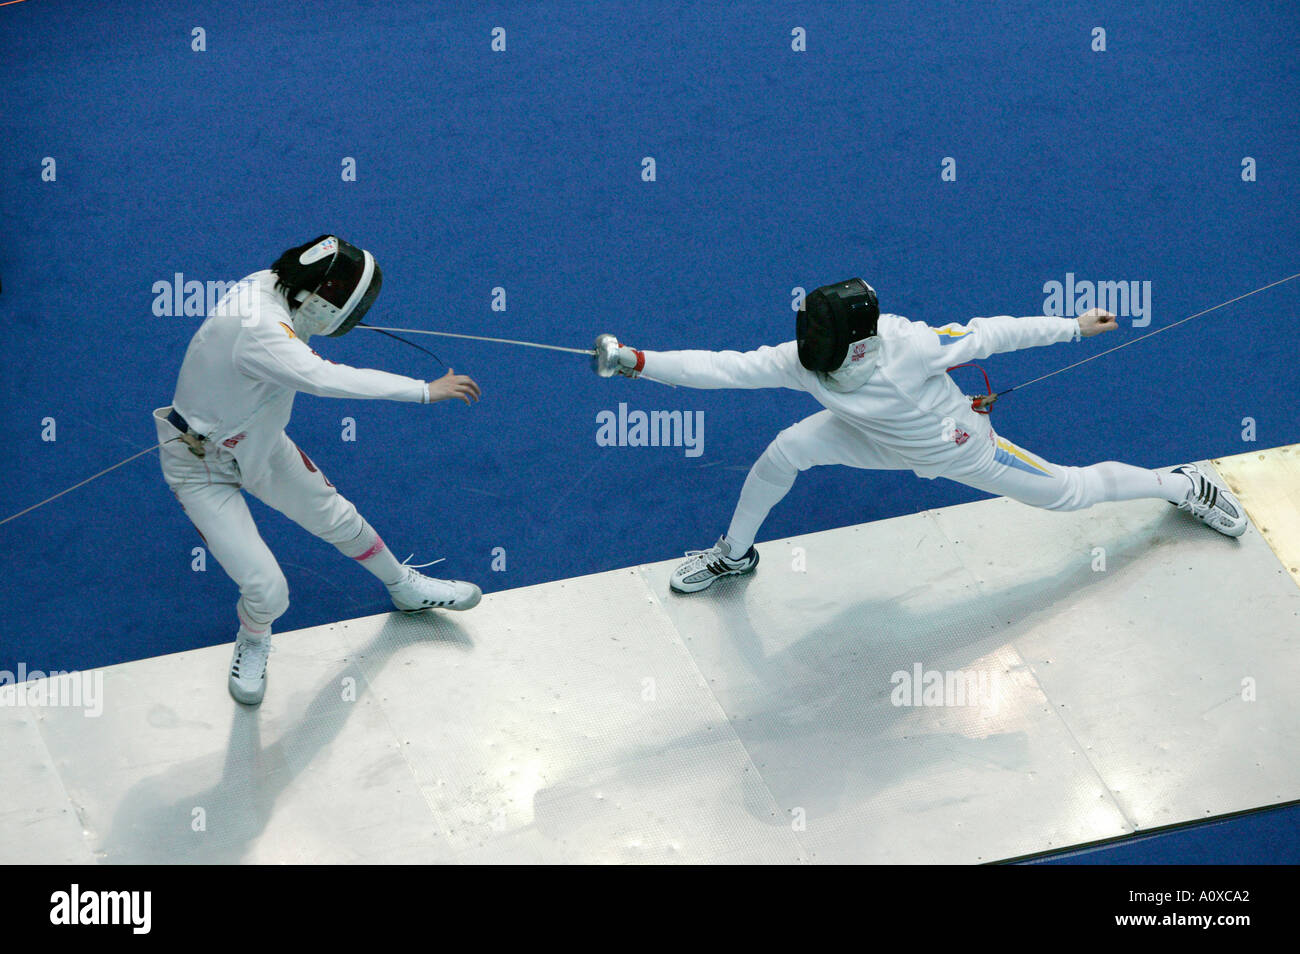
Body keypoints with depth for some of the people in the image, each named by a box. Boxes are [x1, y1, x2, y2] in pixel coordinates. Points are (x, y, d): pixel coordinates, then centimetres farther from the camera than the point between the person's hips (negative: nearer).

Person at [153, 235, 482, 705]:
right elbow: (328, 380, -49)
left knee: (336, 518, 19)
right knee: (267, 593, -11)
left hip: (258, 445, 8)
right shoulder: (257, 330, -41)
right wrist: (425, 390, -46)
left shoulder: (270, 284, -14)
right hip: (203, 468, -8)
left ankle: (404, 586, 45)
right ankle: (253, 640, 25)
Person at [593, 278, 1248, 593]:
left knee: (1068, 493, 8)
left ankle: (1182, 486, 35)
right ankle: (734, 555, 18)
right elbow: (726, 368, -37)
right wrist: (639, 362, -48)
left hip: (957, 448, -4)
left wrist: (1075, 326, -21)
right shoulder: (804, 362, -31)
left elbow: (986, 335, -29)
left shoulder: (909, 346, -42)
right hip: (884, 441, 4)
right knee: (783, 453, -10)